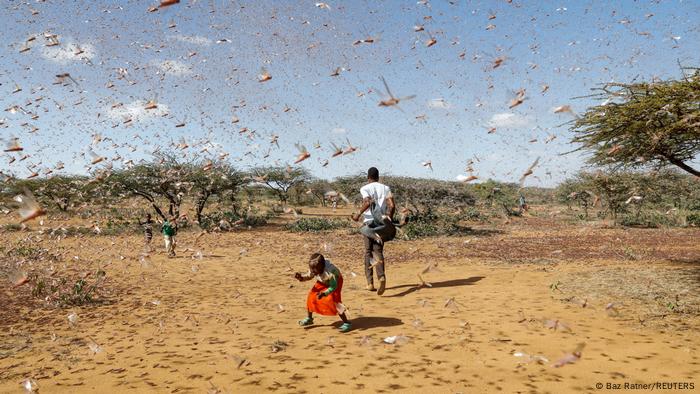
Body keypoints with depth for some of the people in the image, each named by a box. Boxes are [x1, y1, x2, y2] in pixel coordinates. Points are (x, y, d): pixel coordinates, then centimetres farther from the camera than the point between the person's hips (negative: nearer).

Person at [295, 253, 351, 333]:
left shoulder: (329, 271, -42)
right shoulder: (313, 269, -26)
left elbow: (333, 286, -35)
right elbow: (309, 276, -4)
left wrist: (324, 293, -49)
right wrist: (301, 277, -24)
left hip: (335, 281, -6)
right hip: (323, 282, 6)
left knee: (334, 301, -20)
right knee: (311, 296, 0)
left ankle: (346, 323, -8)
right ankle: (309, 318, 23)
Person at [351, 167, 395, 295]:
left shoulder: (365, 188, -1)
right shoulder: (385, 188, 8)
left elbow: (368, 202, -20)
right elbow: (392, 205, -4)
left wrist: (358, 214, -8)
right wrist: (389, 219, 9)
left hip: (368, 222, -2)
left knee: (368, 252, 9)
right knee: (378, 252, 2)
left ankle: (370, 283, 9)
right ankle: (382, 276, -24)